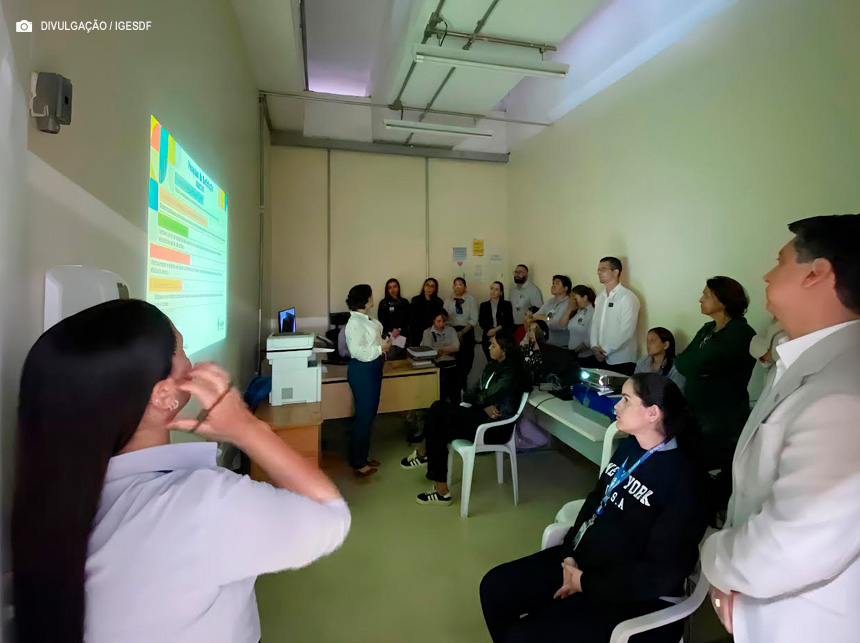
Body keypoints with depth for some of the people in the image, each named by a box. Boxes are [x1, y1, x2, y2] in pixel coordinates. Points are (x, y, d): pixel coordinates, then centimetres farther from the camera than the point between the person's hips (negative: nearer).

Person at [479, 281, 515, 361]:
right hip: (488, 339, 2)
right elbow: (481, 322, 5)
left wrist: (496, 329, -11)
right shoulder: (484, 305, 10)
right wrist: (489, 331, -11)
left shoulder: (507, 305, 5)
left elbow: (509, 322, 0)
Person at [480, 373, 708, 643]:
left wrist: (586, 583, -16)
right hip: (581, 559, 7)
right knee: (494, 587, 1)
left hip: (630, 594, -7)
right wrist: (569, 555, -4)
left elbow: (663, 572, -21)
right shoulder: (628, 446, 3)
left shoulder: (682, 478, -21)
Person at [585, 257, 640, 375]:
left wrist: (605, 351, -16)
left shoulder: (628, 297, -11)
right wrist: (594, 346, -6)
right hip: (599, 358, 6)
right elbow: (595, 323, 9)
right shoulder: (600, 296, 12)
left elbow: (626, 331, -17)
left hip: (621, 361, -6)